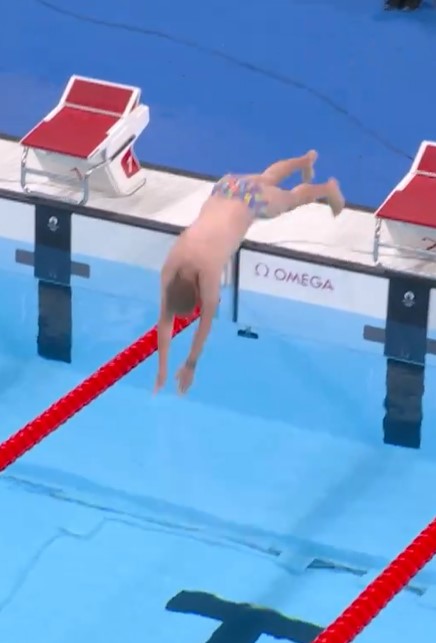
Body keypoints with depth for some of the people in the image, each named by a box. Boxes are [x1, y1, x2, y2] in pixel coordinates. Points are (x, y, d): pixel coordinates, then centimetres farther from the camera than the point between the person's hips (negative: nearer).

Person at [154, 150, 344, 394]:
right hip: (225, 188, 4)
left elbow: (206, 321, -27)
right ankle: (307, 159, 64)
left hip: (250, 199, -4)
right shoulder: (170, 267, -25)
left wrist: (190, 366, -20)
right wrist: (162, 369, -19)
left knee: (289, 200, 27)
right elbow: (165, 320, -18)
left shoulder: (209, 269, -37)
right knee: (265, 180, 35)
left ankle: (328, 189, 57)